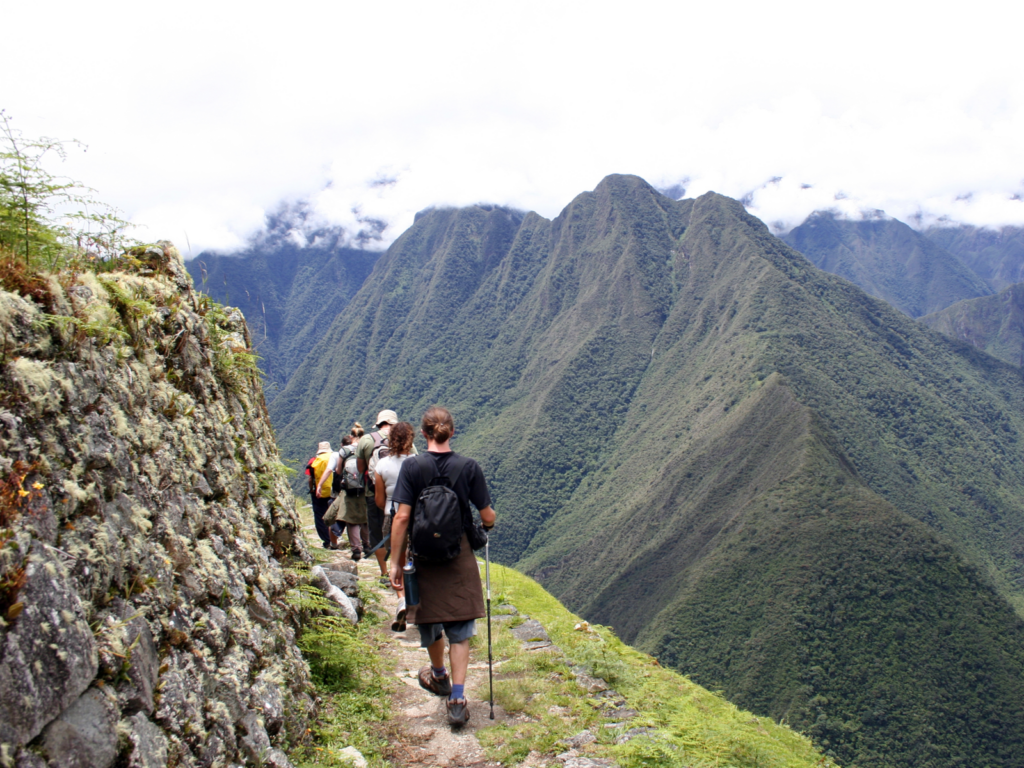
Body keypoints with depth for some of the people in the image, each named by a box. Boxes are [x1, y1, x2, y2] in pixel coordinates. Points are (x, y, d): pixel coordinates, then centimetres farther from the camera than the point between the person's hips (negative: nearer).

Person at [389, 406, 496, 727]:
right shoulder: (469, 467, -8)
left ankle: (439, 676, 44)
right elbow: (487, 516, -4)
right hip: (460, 558, 0)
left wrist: (396, 561, -5)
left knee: (429, 620, 22)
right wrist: (491, 521, 20)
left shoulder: (412, 467, -10)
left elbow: (401, 517, -12)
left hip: (424, 557, 0)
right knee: (460, 631, 9)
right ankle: (457, 699, 1)